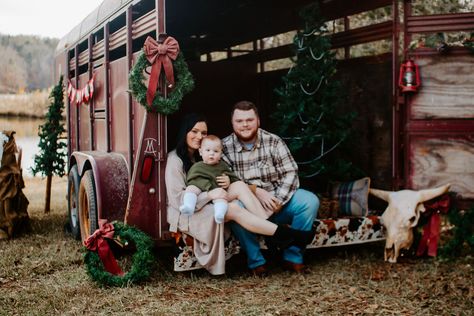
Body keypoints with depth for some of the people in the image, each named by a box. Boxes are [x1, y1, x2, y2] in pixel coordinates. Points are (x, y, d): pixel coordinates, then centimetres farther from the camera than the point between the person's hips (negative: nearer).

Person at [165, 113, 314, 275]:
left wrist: (226, 182, -8)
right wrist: (209, 195, -26)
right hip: (185, 214, -7)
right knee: (234, 209, -31)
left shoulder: (201, 157, 16)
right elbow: (177, 198, -16)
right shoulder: (175, 159, -9)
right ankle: (284, 234, -29)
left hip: (208, 208, 7)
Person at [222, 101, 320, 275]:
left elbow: (290, 173, -5)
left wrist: (278, 200, -20)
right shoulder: (224, 147, -4)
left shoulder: (273, 142, -1)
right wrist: (255, 191, -23)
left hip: (278, 200, 2)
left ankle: (293, 257, -8)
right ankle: (256, 262, -17)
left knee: (310, 201, -20)